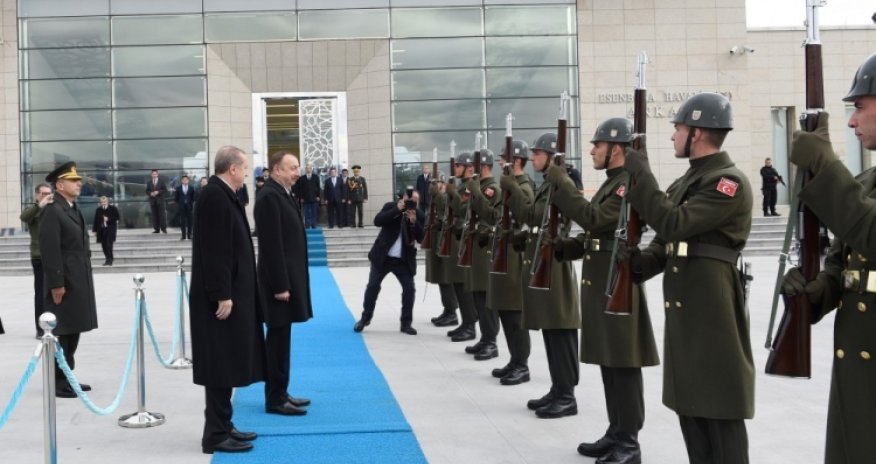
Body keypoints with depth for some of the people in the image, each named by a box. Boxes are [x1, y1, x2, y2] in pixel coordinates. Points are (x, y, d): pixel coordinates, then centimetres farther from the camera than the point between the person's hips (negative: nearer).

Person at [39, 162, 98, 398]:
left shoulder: (75, 210, 15)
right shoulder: (52, 211, -13)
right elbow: (49, 250, -19)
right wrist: (56, 284, -21)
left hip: (79, 281, 9)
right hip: (64, 283, -9)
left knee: (73, 332, 14)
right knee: (63, 334, -3)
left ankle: (66, 377, 23)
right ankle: (58, 382, 5)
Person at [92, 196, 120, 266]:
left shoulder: (113, 209, 1)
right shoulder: (98, 210, 9)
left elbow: (117, 218, 0)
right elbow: (96, 220, 10)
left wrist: (108, 219, -13)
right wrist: (95, 230, 7)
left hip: (110, 229, -4)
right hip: (101, 230, 4)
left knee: (109, 244, -12)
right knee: (104, 245, 3)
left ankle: (109, 260, -10)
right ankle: (108, 259, 13)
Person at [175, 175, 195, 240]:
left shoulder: (191, 188, 2)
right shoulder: (178, 188, 3)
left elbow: (193, 197, 7)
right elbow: (176, 197, 7)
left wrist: (192, 203, 0)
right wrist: (179, 203, 2)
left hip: (189, 206, 0)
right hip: (181, 207, 0)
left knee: (189, 221, 2)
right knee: (182, 221, 0)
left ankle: (189, 235, 7)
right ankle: (183, 235, 4)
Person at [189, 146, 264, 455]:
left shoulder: (223, 195, 13)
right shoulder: (214, 196, -17)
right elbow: (214, 249, -22)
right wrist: (222, 295, -23)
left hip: (230, 292, 10)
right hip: (222, 296, -10)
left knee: (228, 363, 14)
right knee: (221, 364, -4)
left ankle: (222, 427, 23)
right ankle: (216, 435, 3)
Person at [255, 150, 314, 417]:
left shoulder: (282, 194, 14)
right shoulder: (269, 196, -16)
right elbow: (272, 245, -20)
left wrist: (289, 282, 15)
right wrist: (280, 285, -21)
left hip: (288, 278, 10)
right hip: (280, 280, -10)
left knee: (281, 339, 14)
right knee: (277, 339, -3)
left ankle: (280, 393, 22)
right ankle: (275, 399, 4)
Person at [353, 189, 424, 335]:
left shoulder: (418, 215, -2)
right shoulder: (391, 207, -4)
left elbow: (421, 238, -9)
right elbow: (377, 221, -20)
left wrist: (414, 222, -25)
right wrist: (396, 210, -26)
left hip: (404, 259, 1)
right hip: (383, 256, -1)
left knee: (409, 288, -6)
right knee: (373, 286, 1)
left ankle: (406, 323, 6)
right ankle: (365, 318, 17)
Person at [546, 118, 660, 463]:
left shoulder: (630, 184, -15)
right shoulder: (611, 183, 18)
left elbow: (594, 218, -27)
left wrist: (560, 182, -23)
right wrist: (562, 248, 8)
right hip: (600, 285, 10)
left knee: (623, 365, -4)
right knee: (608, 362, 14)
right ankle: (616, 433, 23)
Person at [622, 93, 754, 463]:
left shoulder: (730, 182, -14)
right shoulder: (687, 181, 16)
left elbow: (674, 224, -24)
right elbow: (668, 238, 17)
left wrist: (640, 176, -19)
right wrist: (643, 261, -4)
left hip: (713, 311, -9)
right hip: (682, 310, 9)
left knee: (720, 411, -2)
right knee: (689, 403, 15)